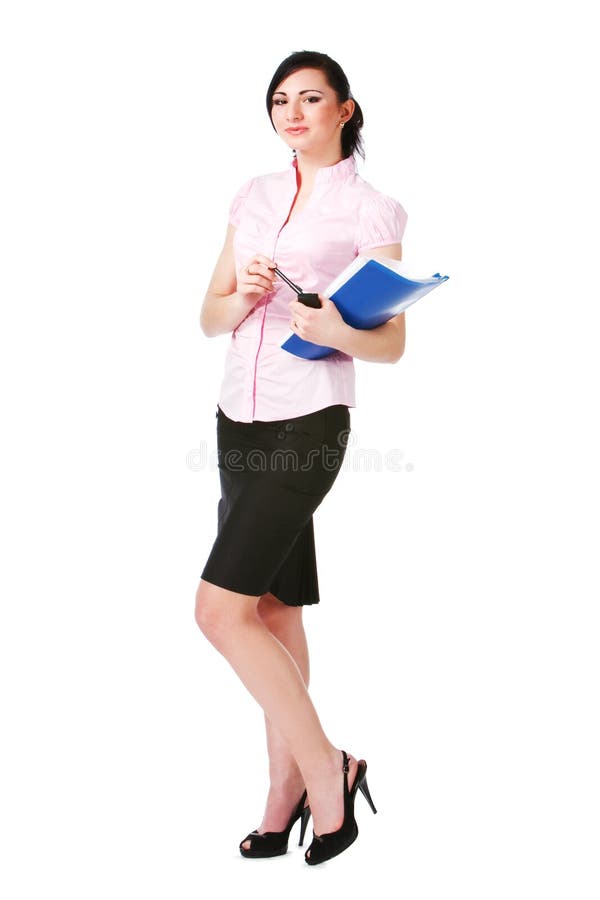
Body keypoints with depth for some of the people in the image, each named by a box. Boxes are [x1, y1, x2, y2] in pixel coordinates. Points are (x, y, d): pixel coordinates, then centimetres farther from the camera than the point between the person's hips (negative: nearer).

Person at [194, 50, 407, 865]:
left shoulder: (371, 210, -1)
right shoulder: (255, 196, 14)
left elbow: (393, 345, -4)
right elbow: (210, 317, 12)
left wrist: (337, 331, -24)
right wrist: (244, 296, -10)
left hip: (309, 422, -6)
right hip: (240, 416, 6)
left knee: (221, 609, -12)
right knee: (276, 611, 9)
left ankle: (325, 770, 5)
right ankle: (288, 792, 20)